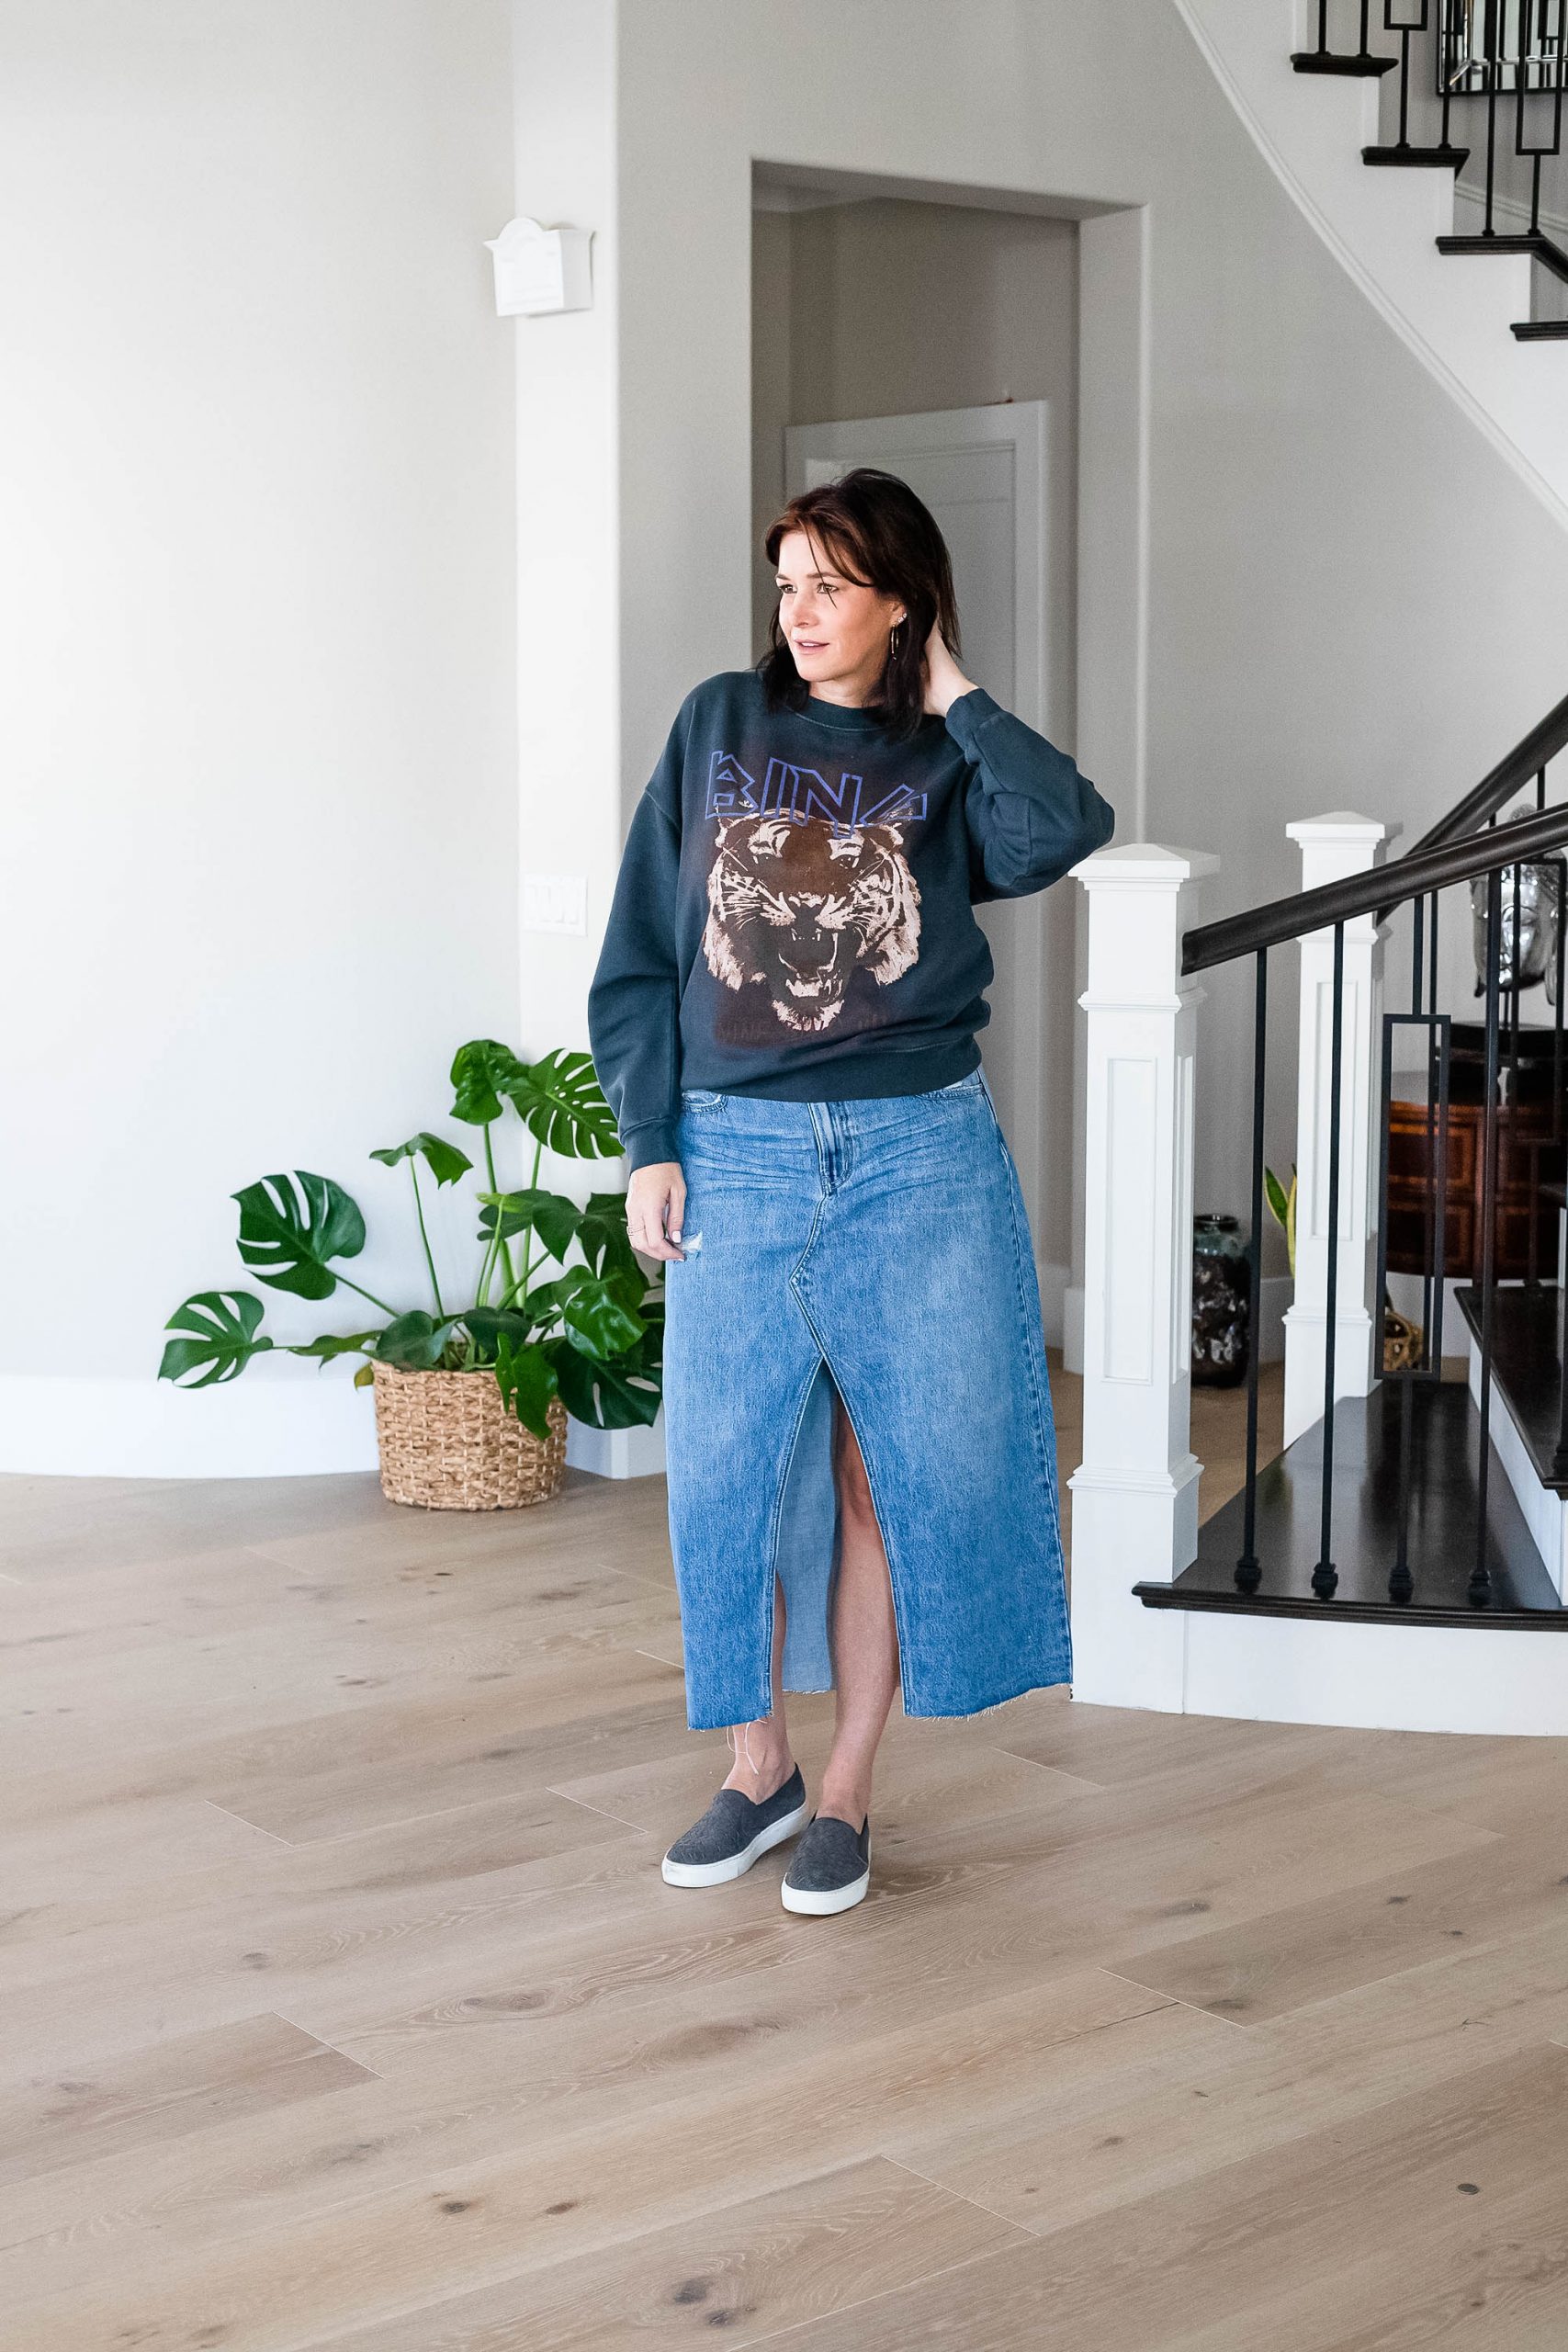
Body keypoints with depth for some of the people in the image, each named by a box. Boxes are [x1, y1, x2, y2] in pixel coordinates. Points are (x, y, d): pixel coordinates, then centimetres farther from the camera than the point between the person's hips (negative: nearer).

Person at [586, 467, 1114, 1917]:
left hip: (920, 1159, -1)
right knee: (728, 1472, 5)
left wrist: (952, 695, -7)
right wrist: (651, 1145, -1)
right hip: (737, 1157, 1)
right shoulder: (720, 727, 7)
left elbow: (1064, 831, -20)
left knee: (889, 1476, 5)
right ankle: (759, 1767, 24)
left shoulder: (948, 763, 4)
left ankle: (848, 1790, 19)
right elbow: (641, 953, 6)